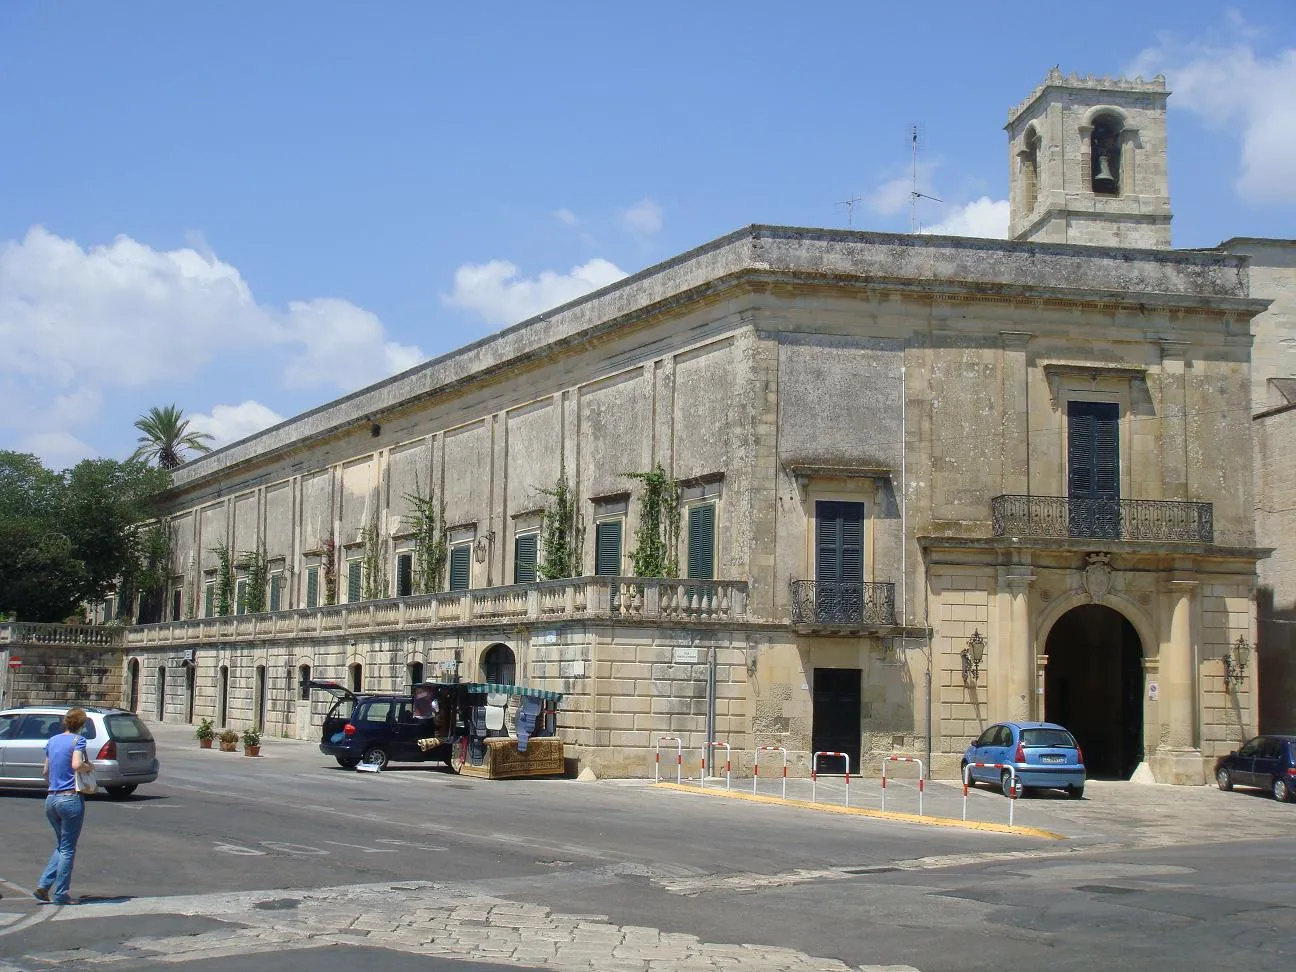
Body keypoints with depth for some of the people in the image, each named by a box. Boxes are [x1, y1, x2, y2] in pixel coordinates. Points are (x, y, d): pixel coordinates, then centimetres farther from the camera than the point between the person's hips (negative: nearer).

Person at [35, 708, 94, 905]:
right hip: (71, 798, -7)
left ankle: (43, 885, 10)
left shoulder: (52, 741, 12)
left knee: (61, 846, 20)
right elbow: (76, 764, -24)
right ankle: (60, 894, 6)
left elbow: (45, 772, 17)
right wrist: (89, 766, -5)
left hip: (51, 799, 7)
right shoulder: (78, 740, -8)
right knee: (68, 849, 3)